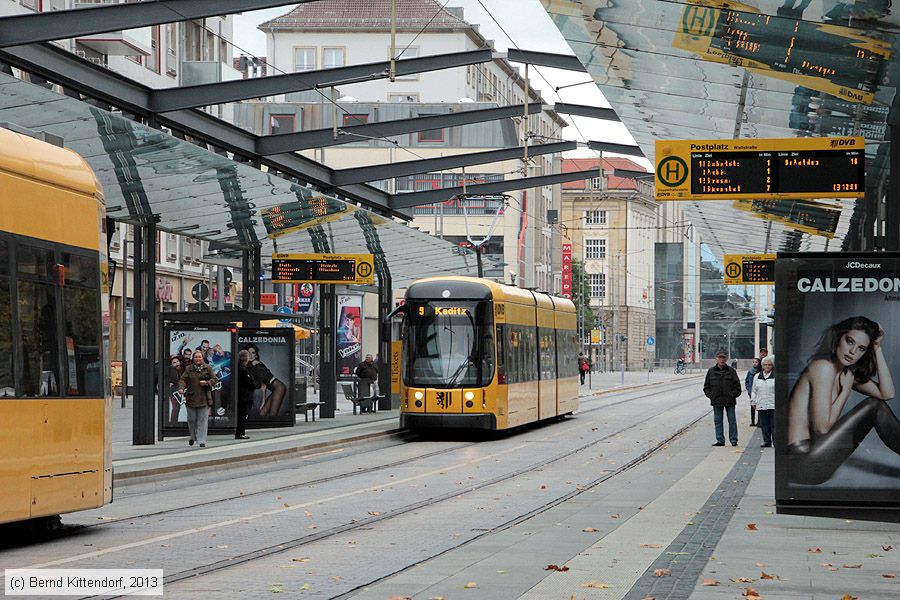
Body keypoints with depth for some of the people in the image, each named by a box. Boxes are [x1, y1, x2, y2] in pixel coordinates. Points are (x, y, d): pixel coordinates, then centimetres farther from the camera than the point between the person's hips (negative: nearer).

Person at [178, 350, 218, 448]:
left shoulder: (208, 368, 5)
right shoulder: (188, 369, 6)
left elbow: (215, 379, 8)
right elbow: (183, 380, 2)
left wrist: (207, 383, -11)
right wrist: (181, 388, -17)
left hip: (204, 398, -1)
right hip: (191, 398, 1)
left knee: (203, 420, -3)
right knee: (191, 419, 6)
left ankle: (202, 441, 1)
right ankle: (192, 437, 30)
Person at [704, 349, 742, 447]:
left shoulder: (731, 371, 1)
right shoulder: (711, 371, 5)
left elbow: (737, 386, 3)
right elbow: (706, 386, 10)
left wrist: (733, 395, -7)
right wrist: (710, 395, -2)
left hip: (729, 401, -2)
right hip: (716, 401, 2)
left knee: (732, 420, 1)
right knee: (718, 421, 5)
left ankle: (733, 439, 8)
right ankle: (720, 440, 10)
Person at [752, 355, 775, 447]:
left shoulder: (776, 376, 2)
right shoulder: (757, 377, 14)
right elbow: (754, 390, 19)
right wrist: (753, 400, 11)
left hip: (773, 405, -4)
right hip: (761, 405, 4)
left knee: (774, 425, -4)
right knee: (764, 425, 5)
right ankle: (766, 441, 11)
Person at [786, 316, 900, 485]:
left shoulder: (846, 373, 14)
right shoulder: (824, 366, -14)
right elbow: (822, 427, -20)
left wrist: (877, 349, 1)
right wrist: (846, 390, -9)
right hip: (801, 463, -10)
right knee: (873, 406, -8)